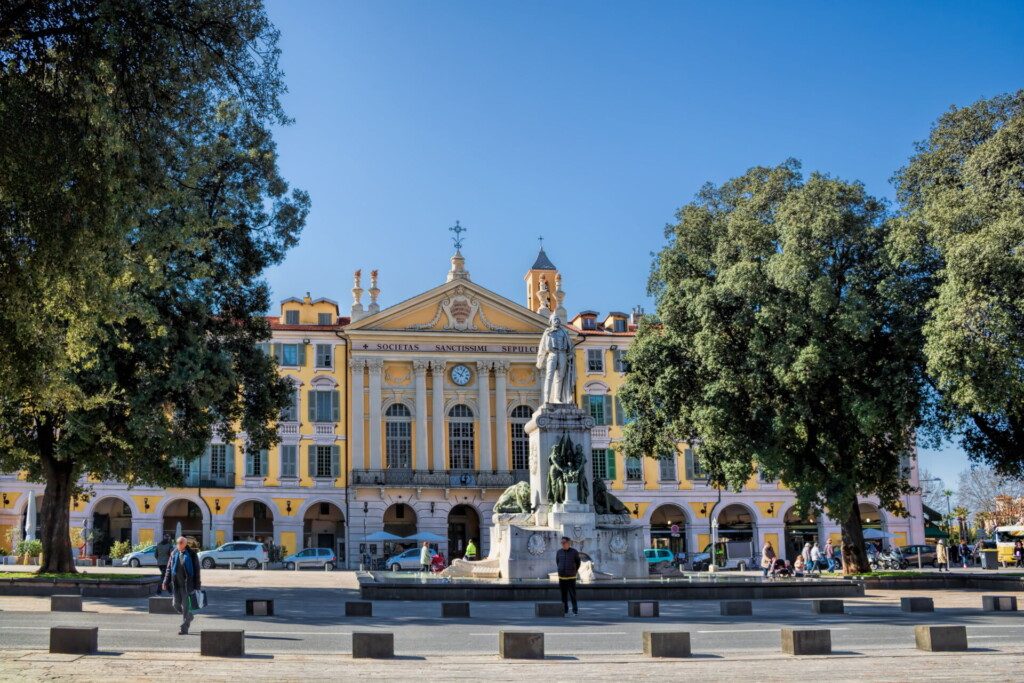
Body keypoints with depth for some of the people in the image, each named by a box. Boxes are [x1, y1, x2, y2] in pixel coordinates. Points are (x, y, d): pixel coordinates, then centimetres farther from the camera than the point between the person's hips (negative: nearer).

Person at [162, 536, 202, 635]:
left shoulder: (191, 554, -4)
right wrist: (166, 582, 6)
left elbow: (196, 570, -3)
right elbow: (169, 568, 13)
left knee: (186, 606, -3)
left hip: (187, 584, -5)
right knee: (176, 605, 8)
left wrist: (197, 585, -7)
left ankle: (184, 628, 3)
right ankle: (189, 616, 34)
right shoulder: (174, 554, 8)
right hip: (176, 584, 5)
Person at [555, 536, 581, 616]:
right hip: (561, 577, 3)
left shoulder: (574, 552, -4)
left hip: (571, 578, -3)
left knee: (573, 595, -6)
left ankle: (575, 610, 1)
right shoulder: (559, 552, 2)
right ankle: (565, 610, 14)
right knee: (563, 595, 5)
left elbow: (578, 563, 10)